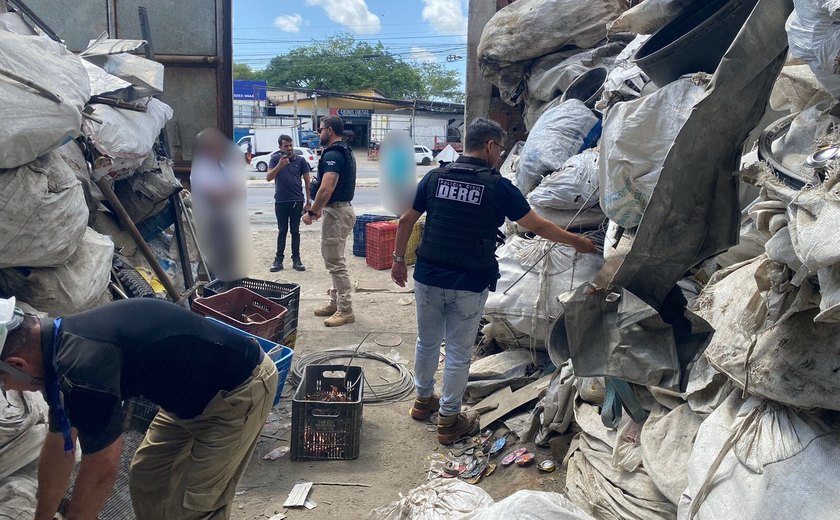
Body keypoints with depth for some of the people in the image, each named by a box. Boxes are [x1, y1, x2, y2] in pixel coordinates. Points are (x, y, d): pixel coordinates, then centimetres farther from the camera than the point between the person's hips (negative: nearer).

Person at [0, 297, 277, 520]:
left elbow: (102, 469, -17)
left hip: (242, 390, -9)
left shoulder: (83, 365, -30)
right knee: (146, 478, 14)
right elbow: (58, 447, 14)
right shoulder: (59, 342, 1)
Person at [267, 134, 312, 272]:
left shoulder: (300, 160, -1)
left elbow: (307, 182, 2)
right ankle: (278, 260, 13)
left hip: (297, 201, 0)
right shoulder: (275, 159, -2)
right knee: (282, 231, 8)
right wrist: (279, 165, -25)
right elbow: (268, 178, -10)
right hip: (280, 202, 0)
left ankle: (296, 259, 14)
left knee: (295, 231, 7)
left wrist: (309, 201, -2)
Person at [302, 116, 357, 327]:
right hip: (341, 208, 11)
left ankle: (345, 311, 0)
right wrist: (320, 208, 24)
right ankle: (335, 303, 25)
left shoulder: (332, 154, -18)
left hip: (336, 212, -11)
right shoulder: (345, 152, 15)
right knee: (334, 259, 17)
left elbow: (326, 188, -28)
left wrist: (311, 212, -18)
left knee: (335, 262, -5)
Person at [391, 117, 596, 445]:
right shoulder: (497, 186, -9)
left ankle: (423, 400, 40)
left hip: (428, 279, 4)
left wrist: (399, 260, 18)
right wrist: (578, 242, 13)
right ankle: (449, 420, 20)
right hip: (468, 285, -4)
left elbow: (406, 221, 6)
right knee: (458, 352, 9)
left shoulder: (434, 178, 1)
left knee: (427, 342, 20)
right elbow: (538, 227, -1)